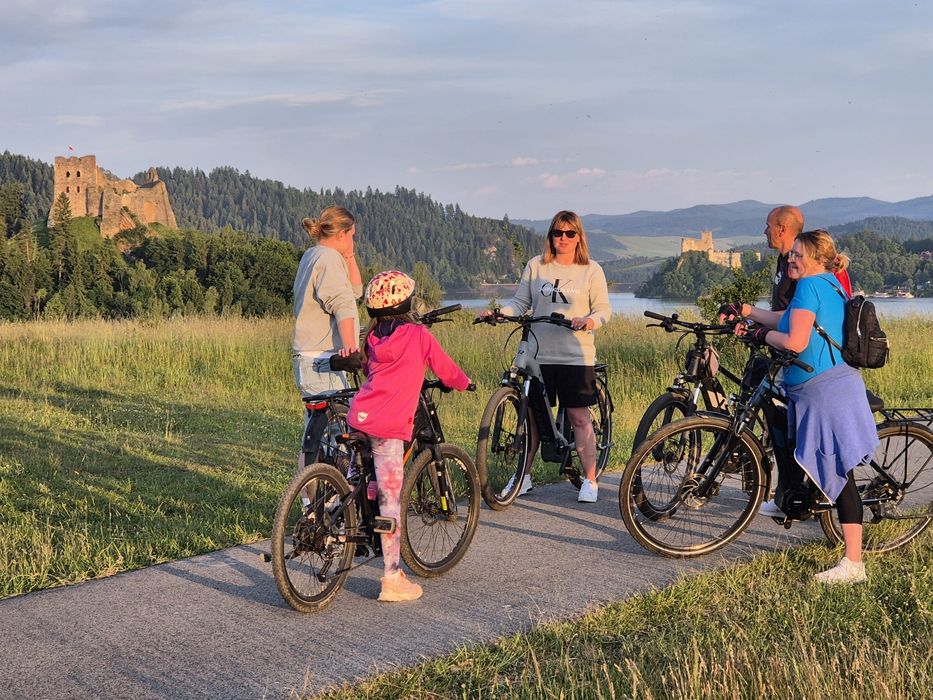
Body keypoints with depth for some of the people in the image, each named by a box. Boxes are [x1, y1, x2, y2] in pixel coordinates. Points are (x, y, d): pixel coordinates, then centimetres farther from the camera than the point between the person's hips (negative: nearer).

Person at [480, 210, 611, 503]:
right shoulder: (535, 266, 8)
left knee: (579, 417, 0)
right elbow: (520, 303, 10)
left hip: (576, 356, -2)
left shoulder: (591, 270, 4)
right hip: (538, 354, 2)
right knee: (531, 414, 6)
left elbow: (604, 309, 4)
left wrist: (591, 321, -18)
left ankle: (590, 481, 8)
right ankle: (523, 476, 19)